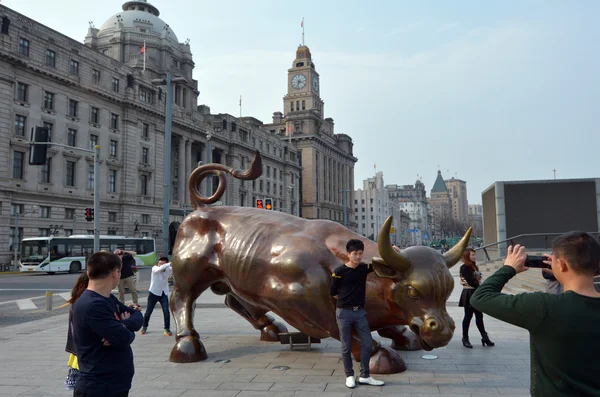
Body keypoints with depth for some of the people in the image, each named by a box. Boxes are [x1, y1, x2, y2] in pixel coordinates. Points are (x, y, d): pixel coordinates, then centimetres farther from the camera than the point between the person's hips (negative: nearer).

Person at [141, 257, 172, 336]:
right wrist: (170, 263, -45)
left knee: (166, 311, -11)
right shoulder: (154, 268, -16)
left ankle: (167, 329, 2)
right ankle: (144, 327, 32)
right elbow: (160, 268, -39)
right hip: (153, 293, -1)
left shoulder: (168, 269, -6)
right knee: (149, 311, 10)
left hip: (164, 294, 1)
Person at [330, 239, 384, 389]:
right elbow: (333, 292, -4)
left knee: (367, 343, 4)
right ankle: (349, 376, 18)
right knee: (346, 346, 4)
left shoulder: (364, 268, 3)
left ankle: (365, 376, 15)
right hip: (344, 312, -4)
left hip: (360, 312, 5)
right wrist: (346, 300, 3)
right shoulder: (340, 271, -10)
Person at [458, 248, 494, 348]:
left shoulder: (474, 267, 14)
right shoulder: (464, 267, -12)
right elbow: (470, 281, -19)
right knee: (468, 316, 0)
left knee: (479, 316, 11)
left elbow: (477, 280, 9)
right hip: (469, 294, -8)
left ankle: (485, 337, 16)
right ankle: (465, 339, 10)